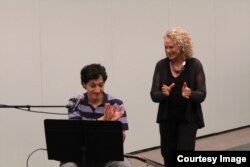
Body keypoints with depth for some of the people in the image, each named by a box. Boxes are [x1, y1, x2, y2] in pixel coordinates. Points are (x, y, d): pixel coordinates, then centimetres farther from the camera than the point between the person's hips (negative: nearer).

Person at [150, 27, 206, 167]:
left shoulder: (195, 65, -8)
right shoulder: (161, 65, -1)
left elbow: (201, 95, -10)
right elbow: (154, 95, -3)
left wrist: (190, 94, -31)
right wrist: (163, 93, -25)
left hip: (189, 119, -3)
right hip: (167, 119, 3)